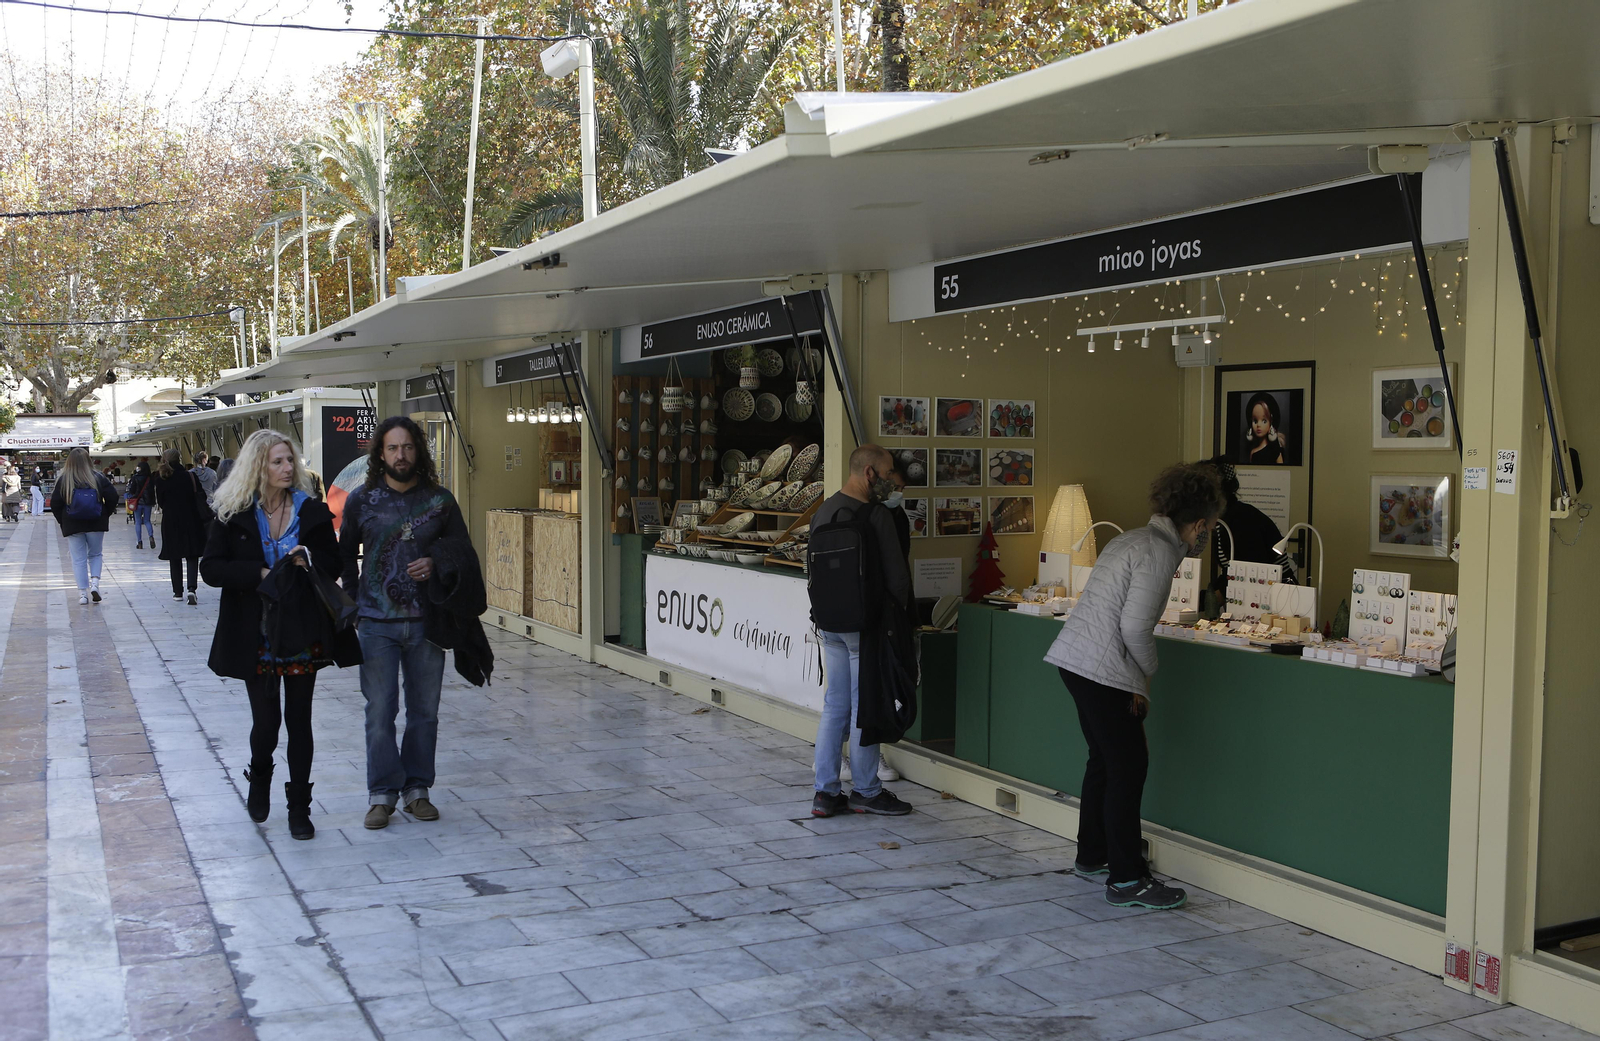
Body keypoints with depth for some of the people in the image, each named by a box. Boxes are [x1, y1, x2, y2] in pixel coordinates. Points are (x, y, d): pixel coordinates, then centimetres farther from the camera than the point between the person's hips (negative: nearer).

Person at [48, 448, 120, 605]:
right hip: (96, 524, 1)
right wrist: (107, 513, 8)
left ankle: (82, 592, 1)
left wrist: (61, 520, 9)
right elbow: (112, 496, -6)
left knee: (78, 559, 5)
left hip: (72, 526, 0)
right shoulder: (98, 478, -3)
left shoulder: (63, 481, -3)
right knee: (95, 555, 16)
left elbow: (55, 504, -3)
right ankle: (95, 582, -5)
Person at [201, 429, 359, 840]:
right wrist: (260, 574, -19)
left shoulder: (313, 512, 2)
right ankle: (260, 779, 34)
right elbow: (211, 568, -7)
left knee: (299, 720, 5)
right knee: (266, 720, 1)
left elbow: (336, 564, 7)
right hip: (257, 636, -1)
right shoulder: (234, 515, -2)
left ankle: (299, 807, 16)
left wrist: (310, 559, -15)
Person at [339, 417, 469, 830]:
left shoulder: (440, 501, 3)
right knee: (380, 711, -1)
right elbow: (345, 556, 15)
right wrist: (353, 603, 6)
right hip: (377, 623, -1)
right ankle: (382, 793, 10)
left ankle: (416, 789, 19)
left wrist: (436, 565, -9)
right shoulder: (360, 501, 3)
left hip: (426, 621, 1)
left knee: (424, 710, 7)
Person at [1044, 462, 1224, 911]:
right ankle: (1126, 880, 3)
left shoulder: (1133, 539, 16)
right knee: (1128, 765, -3)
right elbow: (1135, 626, -20)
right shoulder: (1159, 553, -14)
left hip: (1074, 657, 10)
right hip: (1102, 669, -10)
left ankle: (1092, 855, 34)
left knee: (1105, 758, 21)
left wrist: (1135, 680, 17)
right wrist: (1148, 671, 0)